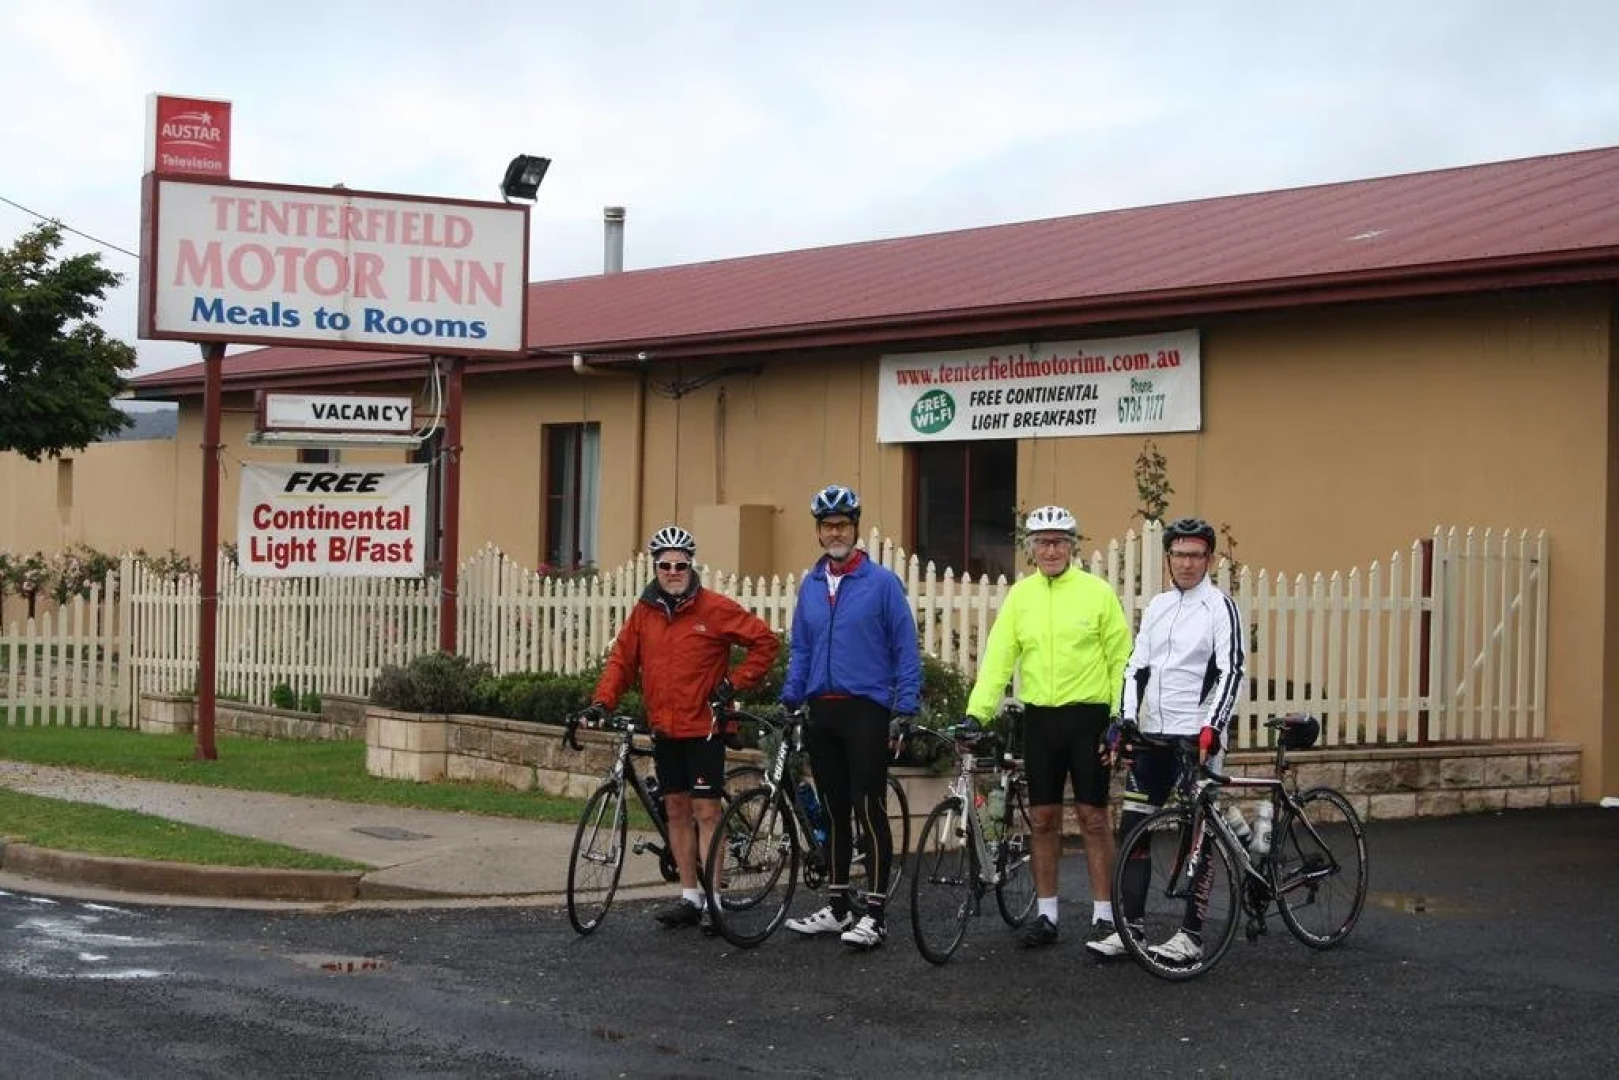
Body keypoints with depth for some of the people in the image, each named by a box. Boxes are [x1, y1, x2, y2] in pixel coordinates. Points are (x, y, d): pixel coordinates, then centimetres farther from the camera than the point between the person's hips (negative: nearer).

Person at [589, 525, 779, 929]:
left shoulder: (714, 608, -8)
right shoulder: (644, 611, 6)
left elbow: (765, 641, -4)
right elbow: (622, 658, 10)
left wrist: (735, 682, -8)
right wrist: (603, 700, -3)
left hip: (704, 727, -5)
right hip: (664, 728, 5)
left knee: (706, 810, -6)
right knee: (676, 809, 9)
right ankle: (689, 896, 16)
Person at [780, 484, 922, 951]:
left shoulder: (882, 582, -5)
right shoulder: (810, 586, 11)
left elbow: (906, 649, -5)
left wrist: (905, 707, -11)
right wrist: (789, 699, 9)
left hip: (866, 711, -6)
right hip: (822, 711, 6)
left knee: (869, 811, -6)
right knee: (834, 811, 12)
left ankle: (874, 915, -2)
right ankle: (838, 907, 21)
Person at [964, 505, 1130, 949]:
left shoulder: (1097, 592, -3)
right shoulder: (1020, 595, 5)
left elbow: (1121, 659, -2)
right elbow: (998, 658, 0)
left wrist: (1120, 718, -8)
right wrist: (976, 712, -9)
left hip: (1088, 716, -3)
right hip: (1039, 717, 3)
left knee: (1093, 816, 1)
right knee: (1042, 818, 8)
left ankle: (1103, 914, 9)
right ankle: (1047, 914, 17)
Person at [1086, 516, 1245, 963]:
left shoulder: (1220, 607, -5)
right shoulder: (1158, 605, 14)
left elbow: (1231, 672, -12)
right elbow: (1136, 666, 14)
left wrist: (1211, 729, -21)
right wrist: (1127, 720, 2)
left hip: (1195, 736, -6)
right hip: (1151, 734, 6)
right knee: (1131, 828, 5)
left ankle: (1190, 935, 4)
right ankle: (1128, 929, 10)